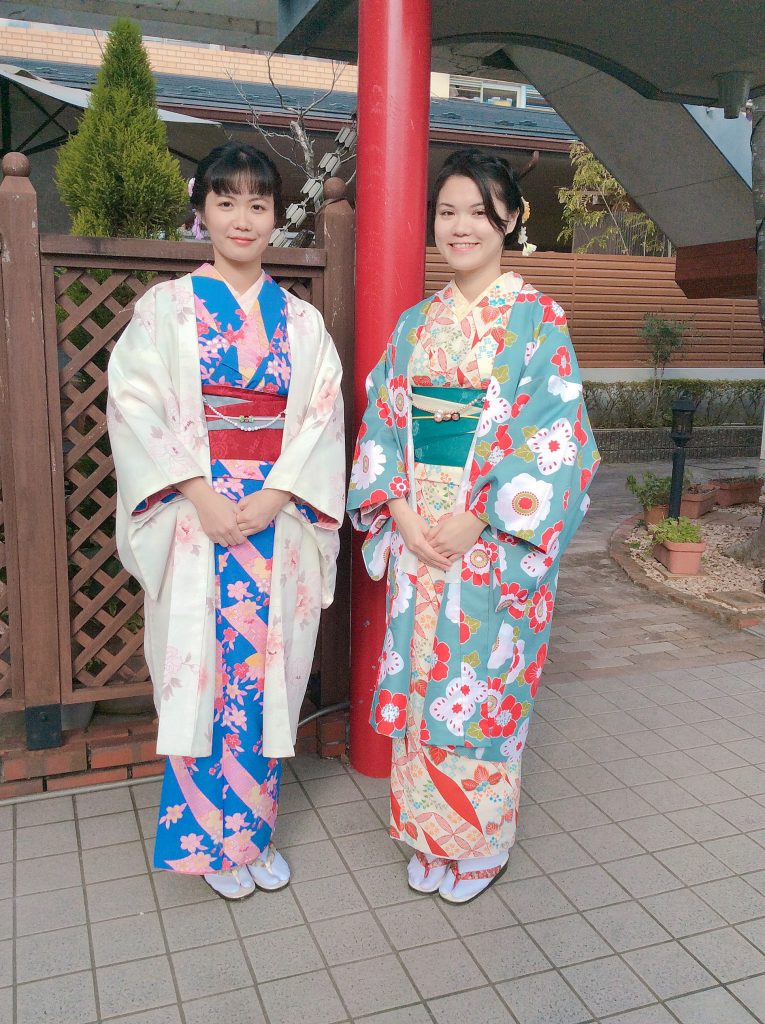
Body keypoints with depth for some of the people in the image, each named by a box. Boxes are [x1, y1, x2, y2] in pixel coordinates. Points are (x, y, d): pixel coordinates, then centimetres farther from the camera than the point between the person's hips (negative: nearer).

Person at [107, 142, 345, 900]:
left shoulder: (301, 320, 10)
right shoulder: (167, 307, 3)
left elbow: (324, 415, 2)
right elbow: (136, 405, -5)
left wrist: (277, 493, -13)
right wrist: (200, 493, -16)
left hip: (279, 517, 2)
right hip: (197, 514, -2)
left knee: (265, 669, 7)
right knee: (202, 667, 2)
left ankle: (253, 827, 24)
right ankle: (213, 837, 20)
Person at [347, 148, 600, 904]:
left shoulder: (536, 319, -4)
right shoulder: (415, 323, 11)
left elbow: (552, 435, -11)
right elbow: (382, 421, 7)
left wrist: (478, 519, -17)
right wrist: (399, 507, -8)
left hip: (496, 541, -4)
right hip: (418, 535, 5)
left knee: (483, 683, 4)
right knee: (420, 677, 10)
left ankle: (483, 839, 26)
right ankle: (430, 832, 30)